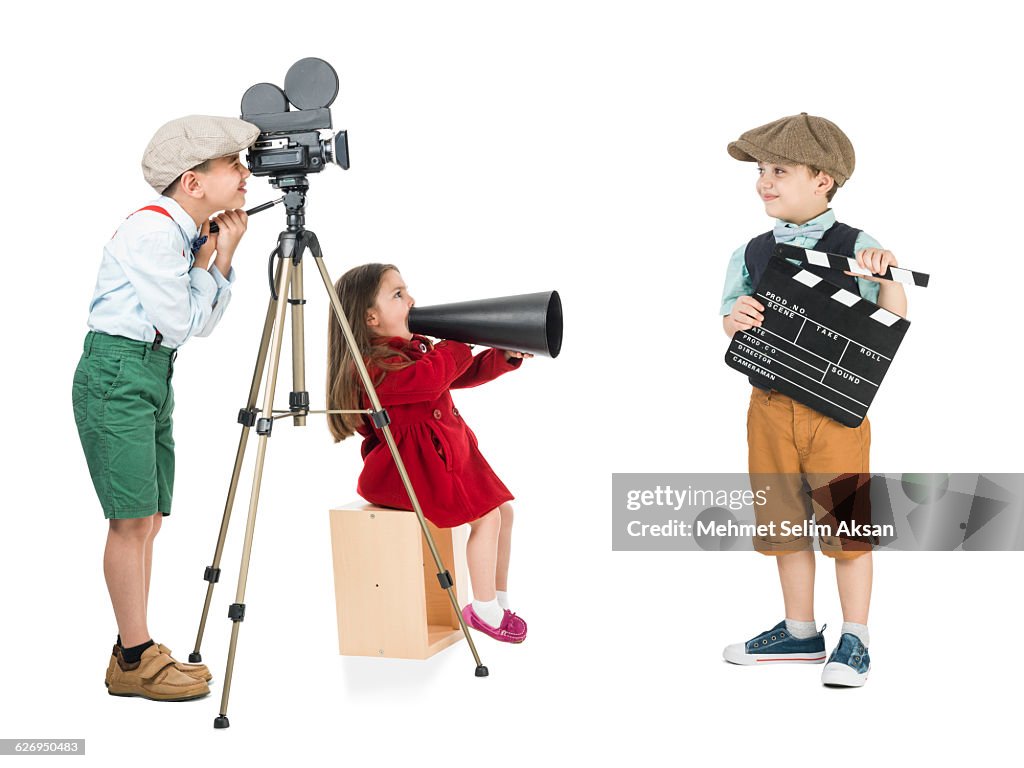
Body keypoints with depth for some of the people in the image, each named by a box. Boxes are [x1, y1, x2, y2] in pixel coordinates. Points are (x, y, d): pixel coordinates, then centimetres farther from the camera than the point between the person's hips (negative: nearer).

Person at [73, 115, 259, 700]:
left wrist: (222, 258, 2)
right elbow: (179, 324, -16)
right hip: (117, 373, -9)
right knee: (132, 518, -6)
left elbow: (204, 324, 12)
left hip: (155, 376, 9)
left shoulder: (190, 233, 11)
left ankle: (138, 653, 18)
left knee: (148, 518, 10)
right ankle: (134, 661, 3)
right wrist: (209, 260, -6)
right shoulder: (151, 231, -17)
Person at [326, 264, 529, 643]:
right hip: (409, 468, -10)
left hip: (448, 453, 10)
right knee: (486, 517, -14)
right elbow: (433, 377, -34)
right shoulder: (373, 366, -21)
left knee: (503, 509, 11)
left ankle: (499, 603, 24)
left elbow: (463, 373, 16)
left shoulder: (415, 346, 11)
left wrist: (505, 356, -1)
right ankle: (483, 611, 2)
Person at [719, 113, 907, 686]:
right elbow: (732, 323, 10)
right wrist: (735, 317, -12)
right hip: (770, 404, 4)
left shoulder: (855, 249, -6)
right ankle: (800, 632, 29)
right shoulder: (751, 253, 5)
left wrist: (888, 277, -25)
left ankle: (855, 640, 18)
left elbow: (893, 321, -8)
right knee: (784, 520, 13)